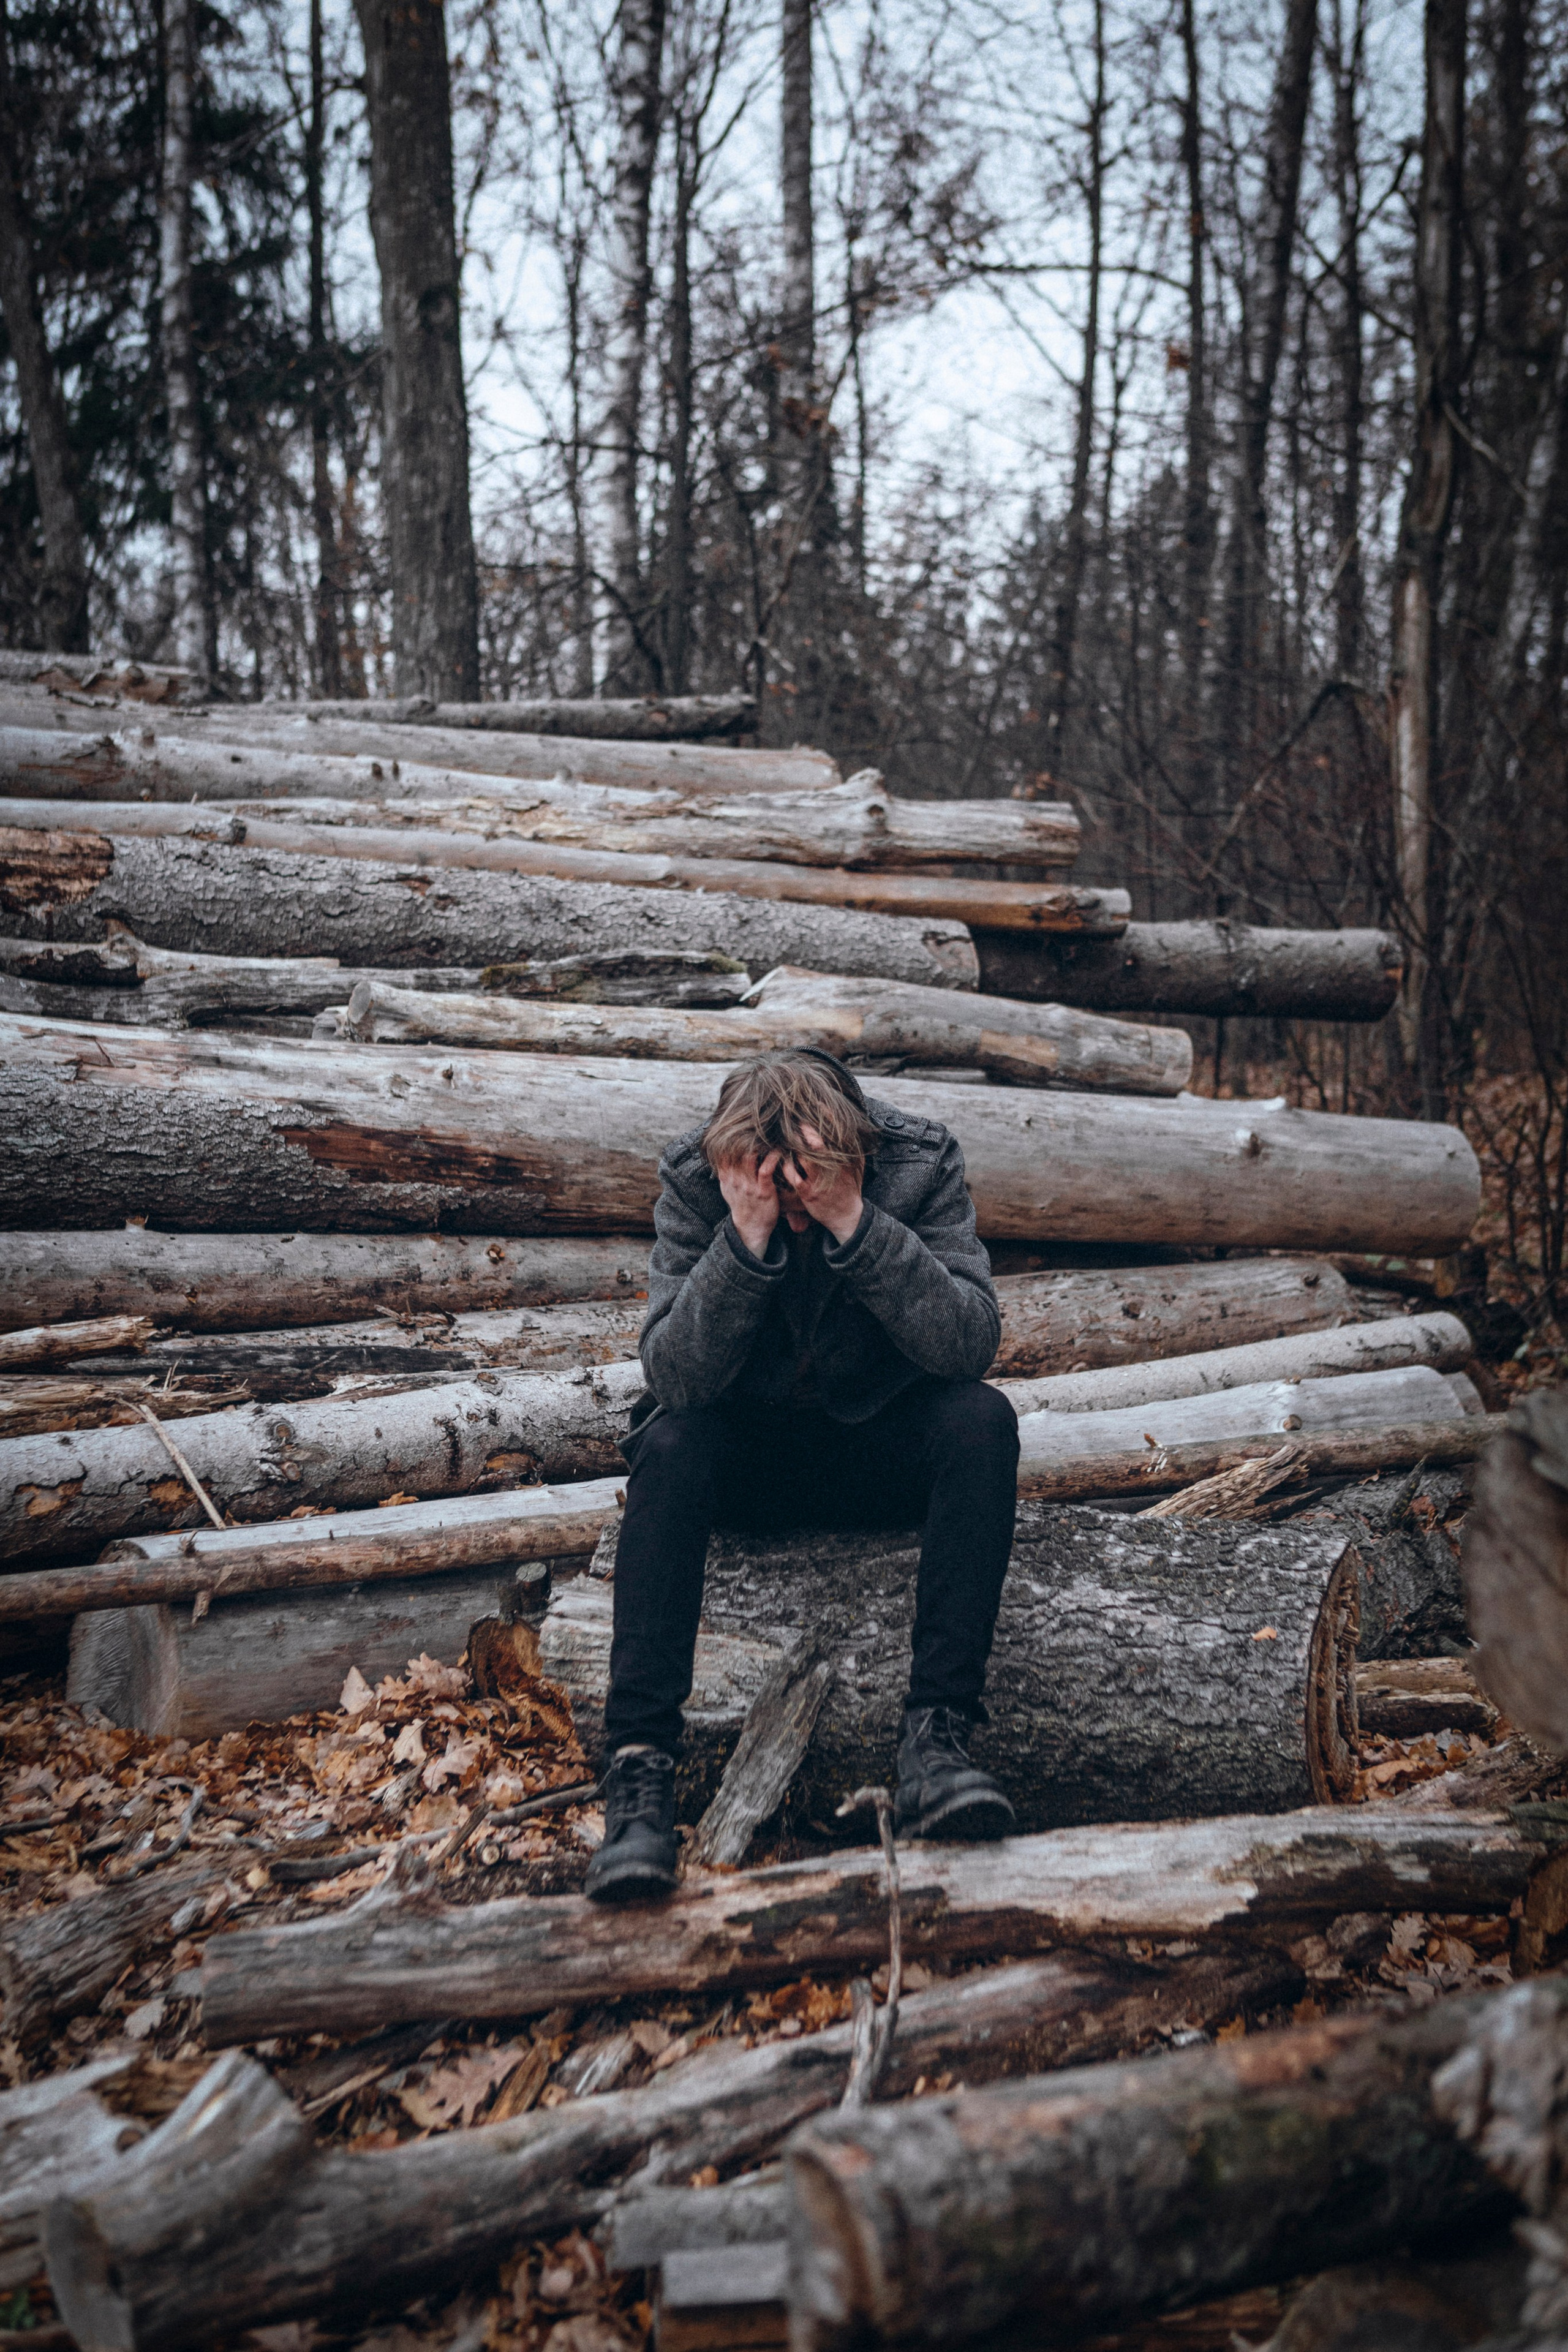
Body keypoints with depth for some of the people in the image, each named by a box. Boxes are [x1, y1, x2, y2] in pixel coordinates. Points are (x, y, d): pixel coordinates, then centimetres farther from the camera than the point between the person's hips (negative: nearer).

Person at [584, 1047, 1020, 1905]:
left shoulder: (921, 1164, -17)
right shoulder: (693, 1180, -17)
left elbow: (970, 1345, -28)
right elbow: (674, 1375, -25)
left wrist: (856, 1224, -37)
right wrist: (747, 1241, -38)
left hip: (879, 1445, 1)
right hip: (745, 1452, 0)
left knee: (982, 1419, -29)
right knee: (670, 1443, -32)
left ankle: (935, 1737, -32)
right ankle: (639, 1766, -35)